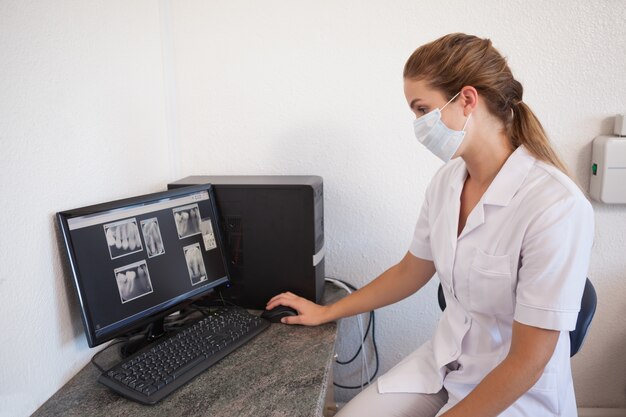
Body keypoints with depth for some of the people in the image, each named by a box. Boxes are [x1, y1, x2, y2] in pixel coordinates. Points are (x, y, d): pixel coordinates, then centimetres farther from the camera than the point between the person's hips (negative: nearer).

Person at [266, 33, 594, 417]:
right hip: (443, 360, 6)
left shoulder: (556, 206, -26)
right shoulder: (448, 180, -4)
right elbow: (409, 272, 8)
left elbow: (526, 363, -22)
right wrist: (325, 312, 13)